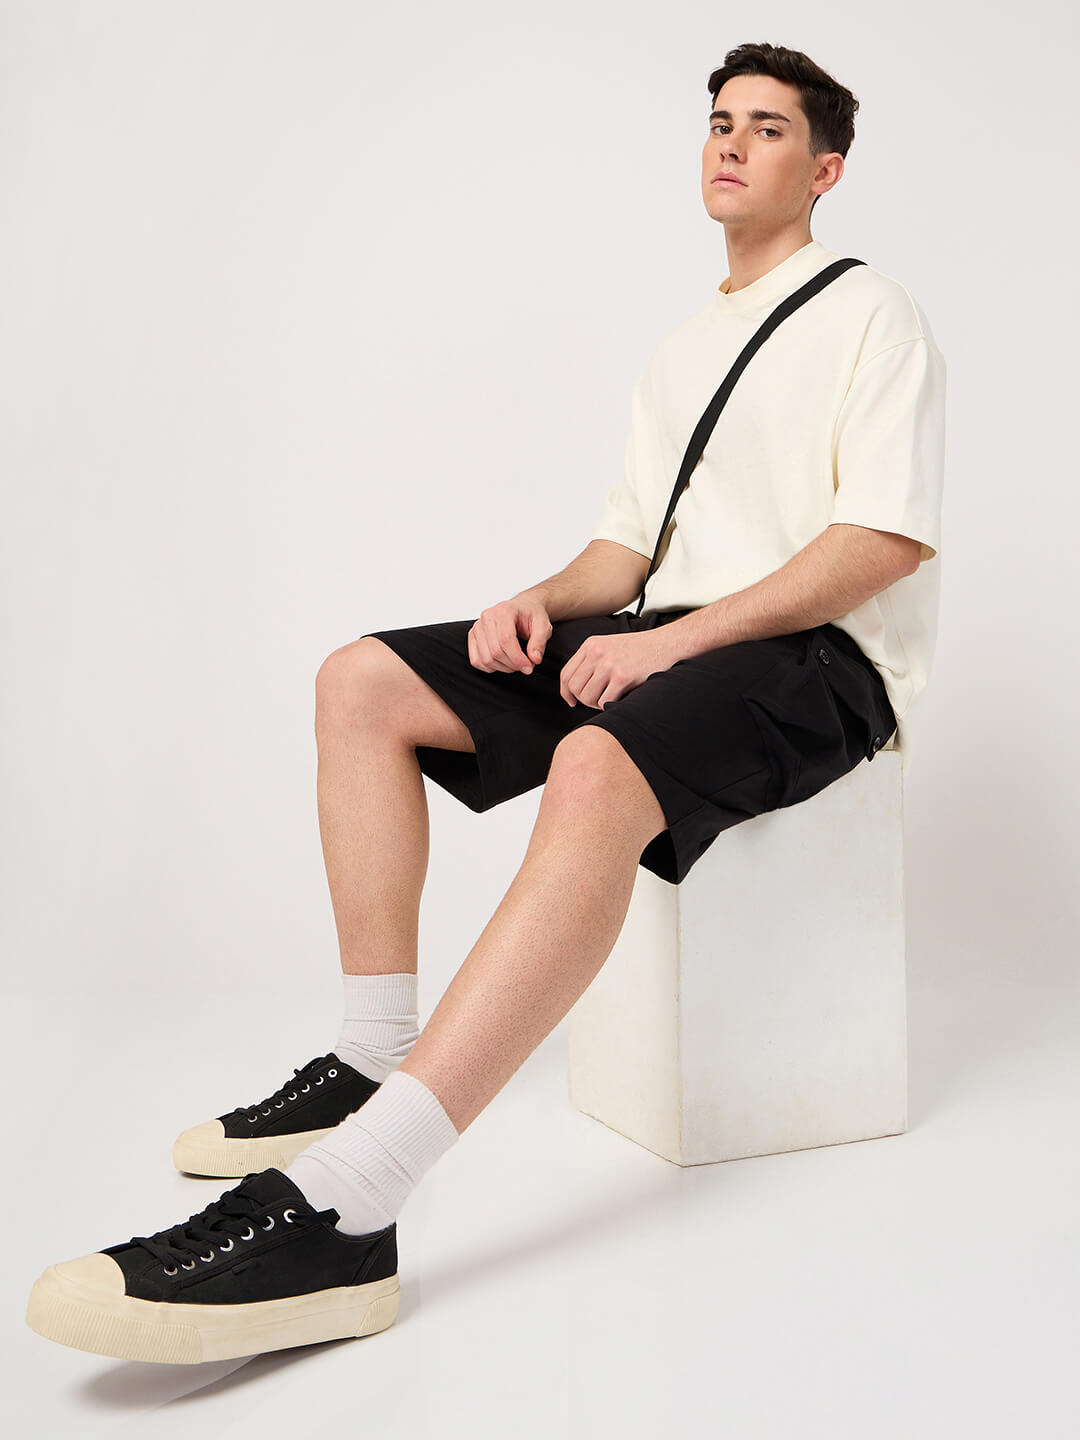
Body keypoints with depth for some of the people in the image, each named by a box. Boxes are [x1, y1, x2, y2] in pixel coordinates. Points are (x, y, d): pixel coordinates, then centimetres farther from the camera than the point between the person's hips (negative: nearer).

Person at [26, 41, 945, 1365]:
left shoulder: (869, 314, 2)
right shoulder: (680, 350, 26)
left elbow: (888, 538, -12)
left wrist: (676, 638, -20)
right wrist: (546, 600, -2)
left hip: (823, 659, -8)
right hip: (669, 639, 8)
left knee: (597, 767, -40)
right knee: (365, 681, -6)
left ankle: (339, 1208, -50)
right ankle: (374, 1055, -10)